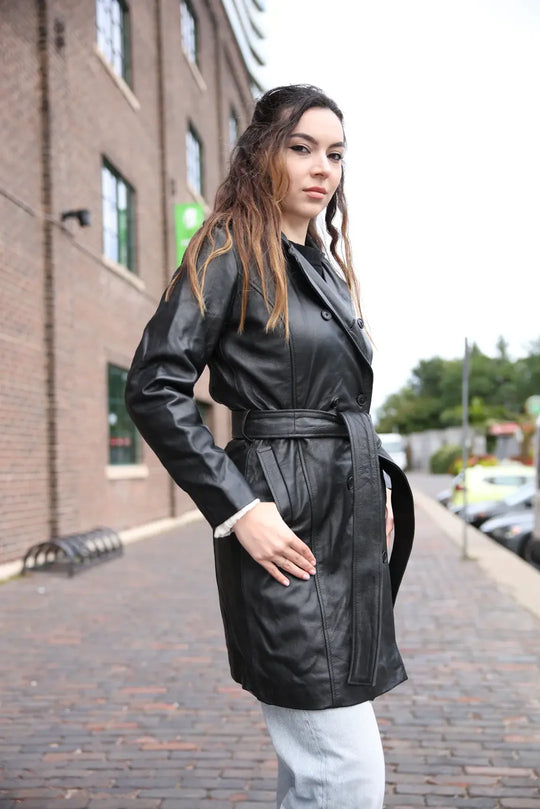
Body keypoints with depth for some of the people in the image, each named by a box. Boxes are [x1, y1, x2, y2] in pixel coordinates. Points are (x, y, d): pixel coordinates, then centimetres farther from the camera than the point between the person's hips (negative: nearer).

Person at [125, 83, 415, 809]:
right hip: (287, 534, -8)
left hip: (351, 531, 8)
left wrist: (379, 492, 12)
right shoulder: (229, 254, -7)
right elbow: (154, 387, -16)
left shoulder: (325, 267, 17)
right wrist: (240, 510, -19)